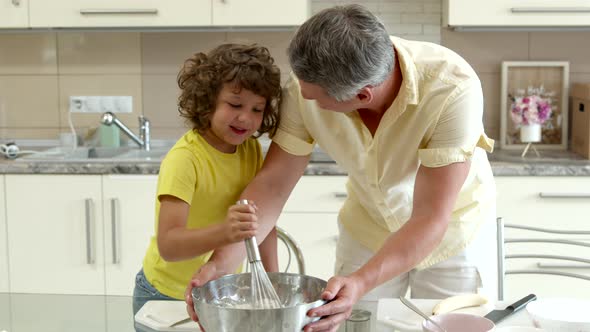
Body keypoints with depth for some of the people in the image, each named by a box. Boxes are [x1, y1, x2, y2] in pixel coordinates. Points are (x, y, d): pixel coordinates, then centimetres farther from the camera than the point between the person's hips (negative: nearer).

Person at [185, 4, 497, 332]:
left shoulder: (452, 90, -36)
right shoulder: (307, 86, -26)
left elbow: (430, 219, -34)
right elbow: (272, 185, -18)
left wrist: (361, 283, -47)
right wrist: (220, 262, -29)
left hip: (450, 231, -2)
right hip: (367, 229, 3)